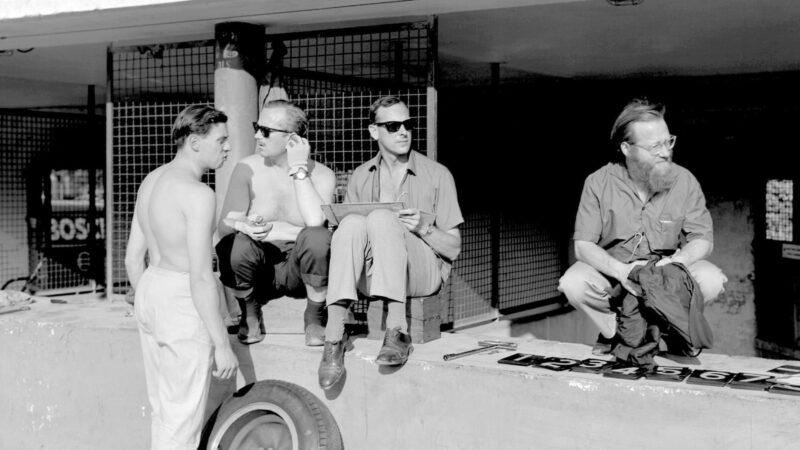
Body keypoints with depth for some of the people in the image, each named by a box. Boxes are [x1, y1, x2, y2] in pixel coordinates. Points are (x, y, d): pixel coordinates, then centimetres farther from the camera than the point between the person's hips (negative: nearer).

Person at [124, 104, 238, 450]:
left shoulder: (152, 181, 8)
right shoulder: (198, 194, -19)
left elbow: (133, 257, 13)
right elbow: (201, 277, -22)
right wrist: (222, 344, -18)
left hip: (149, 292, 9)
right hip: (183, 304, -9)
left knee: (163, 411, 19)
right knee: (183, 420, 0)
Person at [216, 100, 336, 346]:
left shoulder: (321, 175, -6)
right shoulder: (247, 169, -2)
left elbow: (316, 222, -27)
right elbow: (224, 225, -9)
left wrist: (299, 170, -19)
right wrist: (244, 226, -33)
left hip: (299, 271, -1)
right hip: (259, 271, 1)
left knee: (317, 237, -32)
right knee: (236, 243, -31)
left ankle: (314, 318, -7)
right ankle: (250, 315, 1)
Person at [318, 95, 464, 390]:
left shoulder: (437, 175, 8)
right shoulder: (361, 177, 16)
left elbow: (454, 248, 7)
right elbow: (345, 234, 14)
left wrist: (424, 229, -13)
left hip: (423, 273, -2)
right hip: (370, 275, 2)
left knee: (381, 218, -29)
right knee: (353, 222, -28)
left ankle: (397, 331, -38)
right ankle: (334, 337, -37)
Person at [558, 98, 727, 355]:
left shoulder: (685, 181, -10)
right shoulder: (598, 183, -13)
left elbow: (702, 239, -6)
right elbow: (583, 246, -14)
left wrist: (676, 262, -29)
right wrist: (621, 271, -33)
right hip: (612, 271, -1)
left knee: (711, 280, -26)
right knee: (573, 283, -30)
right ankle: (616, 332, -4)